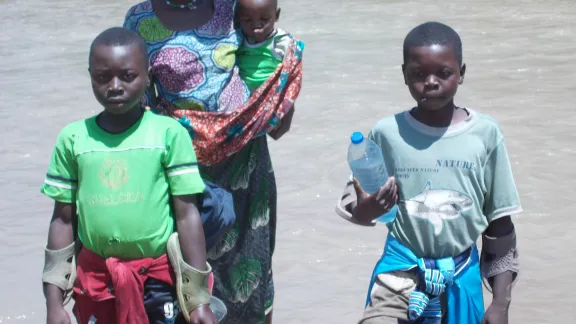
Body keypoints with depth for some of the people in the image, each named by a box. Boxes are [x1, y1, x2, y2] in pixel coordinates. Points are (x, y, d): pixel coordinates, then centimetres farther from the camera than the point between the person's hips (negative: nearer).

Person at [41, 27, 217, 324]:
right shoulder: (73, 138, 0)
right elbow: (63, 219, 6)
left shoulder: (169, 133, -6)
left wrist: (199, 299, -5)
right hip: (95, 278, 2)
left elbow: (187, 215, -5)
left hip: (159, 277, -2)